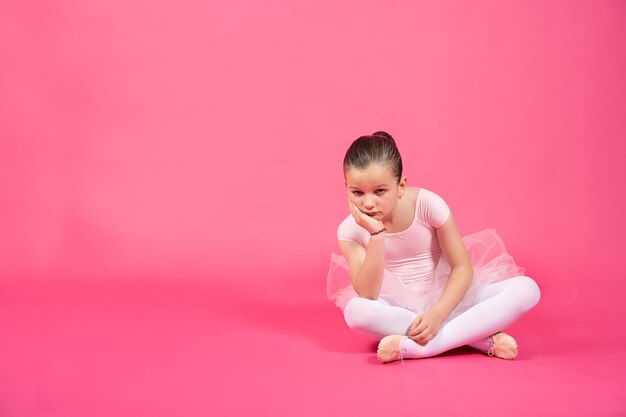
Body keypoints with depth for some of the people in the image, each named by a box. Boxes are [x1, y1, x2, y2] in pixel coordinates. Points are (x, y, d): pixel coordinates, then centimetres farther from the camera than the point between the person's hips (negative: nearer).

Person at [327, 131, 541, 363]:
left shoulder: (427, 204, -16)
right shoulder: (350, 230, -13)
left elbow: (463, 267, -12)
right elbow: (368, 297, -23)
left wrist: (437, 314, -27)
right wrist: (376, 235, -31)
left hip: (445, 298, 0)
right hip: (398, 310, 0)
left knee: (526, 289, -23)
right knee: (356, 312, -36)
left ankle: (416, 347, -29)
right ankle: (484, 340, -27)